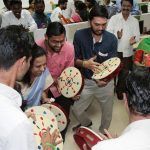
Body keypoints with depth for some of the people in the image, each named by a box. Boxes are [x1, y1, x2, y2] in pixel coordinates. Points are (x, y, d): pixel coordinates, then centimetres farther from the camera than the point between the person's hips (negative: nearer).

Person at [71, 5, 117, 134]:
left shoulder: (112, 39, -16)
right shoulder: (80, 35, -16)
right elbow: (75, 59, -7)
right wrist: (84, 63, -29)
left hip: (106, 82, 0)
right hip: (86, 81, 0)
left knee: (107, 113, 18)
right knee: (76, 110, 12)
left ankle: (103, 133, 50)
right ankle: (86, 123, 48)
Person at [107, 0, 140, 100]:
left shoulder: (135, 21, 2)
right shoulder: (114, 18, -6)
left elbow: (137, 35, -2)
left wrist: (134, 39, -26)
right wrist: (117, 36, -32)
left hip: (127, 52, 2)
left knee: (124, 73, 16)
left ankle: (120, 90, 38)